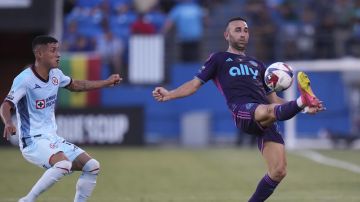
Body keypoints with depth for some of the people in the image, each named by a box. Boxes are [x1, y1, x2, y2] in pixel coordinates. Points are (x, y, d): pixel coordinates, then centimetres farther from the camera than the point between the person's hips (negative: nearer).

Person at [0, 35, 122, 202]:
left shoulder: (55, 74, 8)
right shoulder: (25, 79, -16)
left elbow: (74, 85, 28)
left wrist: (106, 82, 27)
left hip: (52, 139, 8)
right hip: (33, 141, -8)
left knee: (92, 167, 1)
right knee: (63, 164, -33)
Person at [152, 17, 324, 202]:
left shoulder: (257, 65, 35)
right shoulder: (219, 59, 22)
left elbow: (273, 99, 33)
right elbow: (195, 84, 15)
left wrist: (305, 108, 21)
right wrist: (168, 94, -3)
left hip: (266, 121, 5)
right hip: (243, 111, -5)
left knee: (278, 172, -9)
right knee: (269, 111, -42)